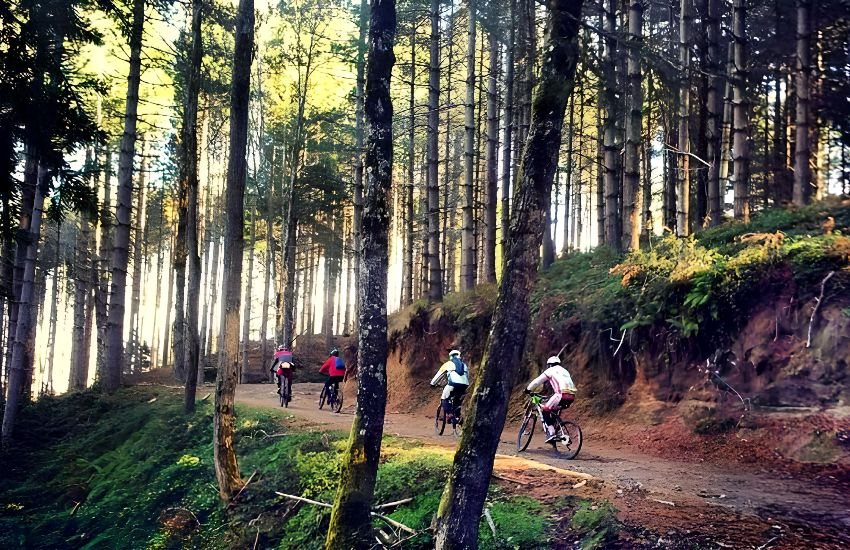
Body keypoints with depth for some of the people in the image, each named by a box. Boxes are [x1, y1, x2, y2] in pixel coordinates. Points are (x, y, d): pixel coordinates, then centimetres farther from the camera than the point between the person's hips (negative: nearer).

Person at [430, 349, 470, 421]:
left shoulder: (448, 364, 20)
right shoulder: (464, 365, 29)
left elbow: (439, 374, 25)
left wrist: (433, 383, 37)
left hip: (453, 383, -4)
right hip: (464, 385, 4)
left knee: (444, 399, 12)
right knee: (457, 401, 25)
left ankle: (449, 414, -5)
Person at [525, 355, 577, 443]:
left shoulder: (550, 370, 12)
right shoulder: (565, 371, 32)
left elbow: (537, 381, 14)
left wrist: (528, 389, 28)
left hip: (562, 394, -7)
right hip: (571, 396, 7)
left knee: (546, 411, 5)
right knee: (555, 412, 29)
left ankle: (551, 433, -8)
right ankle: (556, 431, 23)